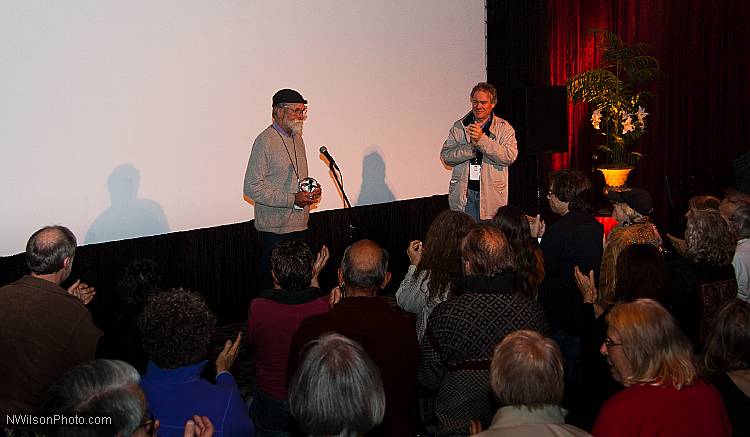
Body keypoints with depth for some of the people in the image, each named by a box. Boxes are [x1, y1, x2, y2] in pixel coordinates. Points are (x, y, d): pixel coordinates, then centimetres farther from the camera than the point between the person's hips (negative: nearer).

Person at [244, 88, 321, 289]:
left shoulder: (298, 138, 15)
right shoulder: (265, 141, -13)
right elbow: (252, 188, -17)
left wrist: (311, 191, 3)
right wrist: (293, 199, -21)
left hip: (298, 225, 8)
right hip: (274, 227, -8)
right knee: (272, 282, -1)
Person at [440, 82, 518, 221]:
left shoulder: (504, 128, 4)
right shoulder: (459, 126, 9)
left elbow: (510, 156, -12)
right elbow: (445, 156, 0)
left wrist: (481, 139, -17)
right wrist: (471, 146, -14)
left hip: (491, 194, -1)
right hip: (463, 193, 1)